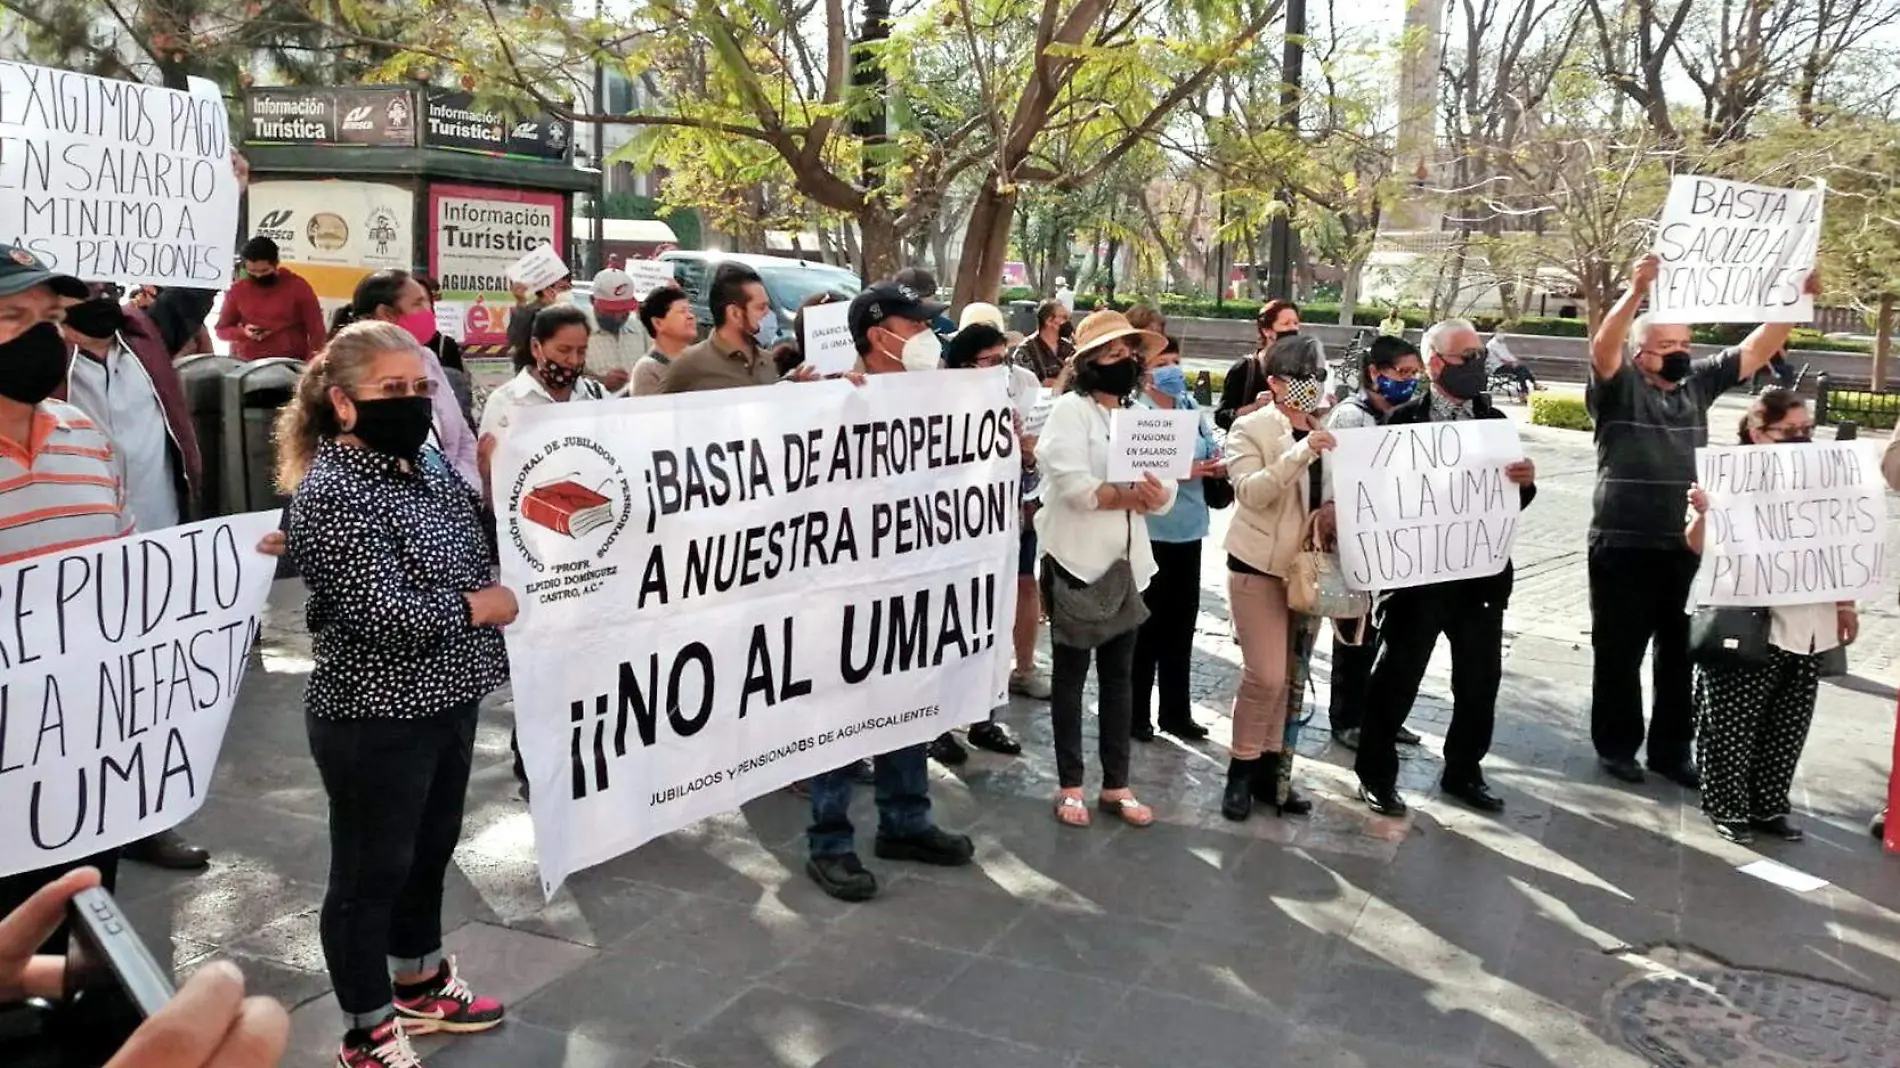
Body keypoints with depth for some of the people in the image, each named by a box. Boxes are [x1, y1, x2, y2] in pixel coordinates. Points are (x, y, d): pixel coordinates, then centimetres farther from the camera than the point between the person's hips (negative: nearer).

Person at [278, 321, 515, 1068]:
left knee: (431, 847, 23)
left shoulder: (425, 461, 6)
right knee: (370, 871, 7)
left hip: (447, 699, 9)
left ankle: (420, 986, 43)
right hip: (375, 719, -9)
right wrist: (478, 606, -15)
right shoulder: (330, 493, -21)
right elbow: (384, 613, -27)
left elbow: (474, 545, 19)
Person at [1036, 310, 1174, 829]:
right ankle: (1070, 785, 12)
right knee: (1071, 673, 4)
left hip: (1126, 563, 6)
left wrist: (1156, 494, -20)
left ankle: (1116, 785, 18)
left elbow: (1165, 494, 2)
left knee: (1119, 674, 10)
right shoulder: (1070, 410, -7)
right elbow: (1075, 486, -22)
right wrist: (1133, 494, -16)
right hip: (1075, 561, -6)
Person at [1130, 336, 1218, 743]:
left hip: (1188, 527, 6)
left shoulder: (1191, 406, 9)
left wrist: (1219, 464, -12)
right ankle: (1136, 713, 16)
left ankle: (1175, 710, 25)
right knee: (1147, 622, 3)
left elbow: (1214, 451, 10)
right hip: (1150, 530, -6)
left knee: (1182, 621, 13)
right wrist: (1185, 471, -21)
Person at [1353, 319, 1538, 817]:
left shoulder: (1494, 420, 8)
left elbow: (1514, 500, 7)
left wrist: (1526, 480, -15)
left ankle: (1463, 771, 30)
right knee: (1397, 677, 5)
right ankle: (1376, 773, 18)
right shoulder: (1403, 420, -7)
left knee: (1480, 679, 13)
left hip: (1482, 572, 5)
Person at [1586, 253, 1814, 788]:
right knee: (1619, 653, 6)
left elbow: (1756, 350, 10)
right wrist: (1636, 292, -38)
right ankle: (1616, 746, 20)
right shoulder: (1619, 387, -6)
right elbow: (1602, 348, -25)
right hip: (1624, 547, -5)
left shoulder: (1698, 383, 11)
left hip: (1686, 547, 6)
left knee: (1681, 654, 13)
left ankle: (1671, 751, 25)